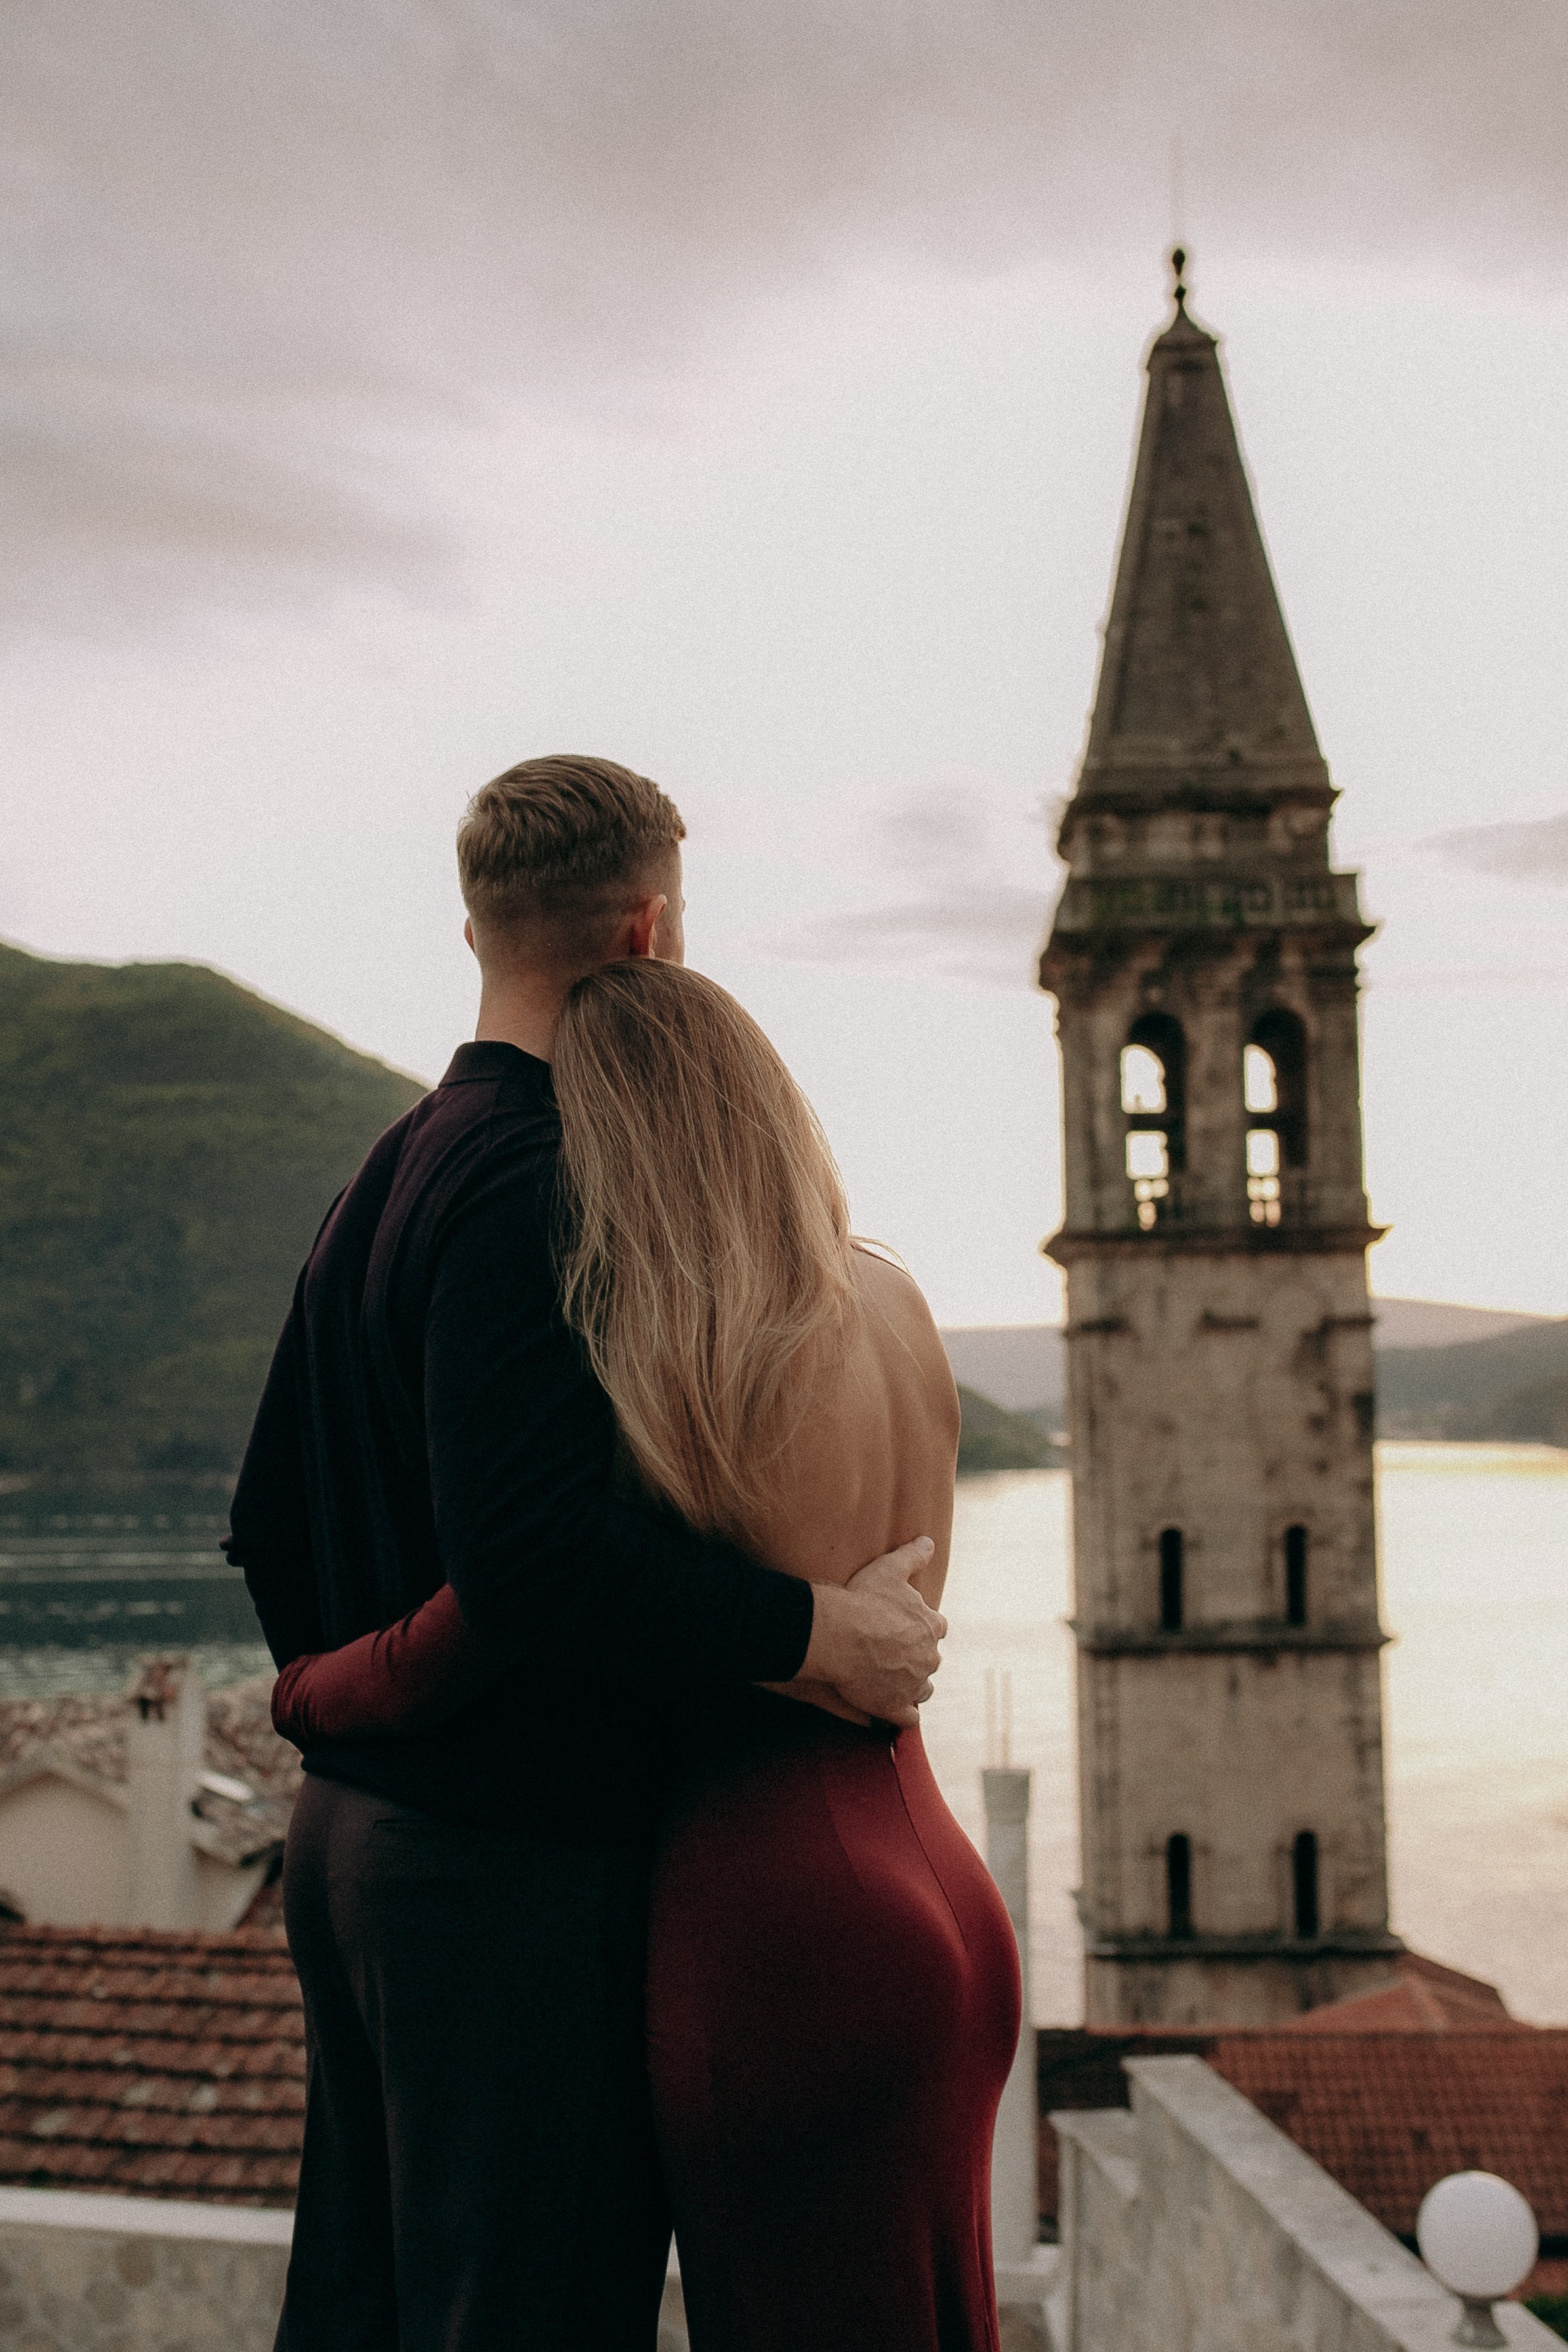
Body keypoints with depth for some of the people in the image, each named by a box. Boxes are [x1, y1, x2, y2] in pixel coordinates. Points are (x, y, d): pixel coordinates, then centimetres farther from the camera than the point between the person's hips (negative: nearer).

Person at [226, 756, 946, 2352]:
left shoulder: (381, 1179, 13)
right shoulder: (533, 1185, -17)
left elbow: (271, 1527, 19)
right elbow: (529, 1552, -29)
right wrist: (823, 1633, -21)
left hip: (356, 1824, 10)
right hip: (519, 1862, -10)